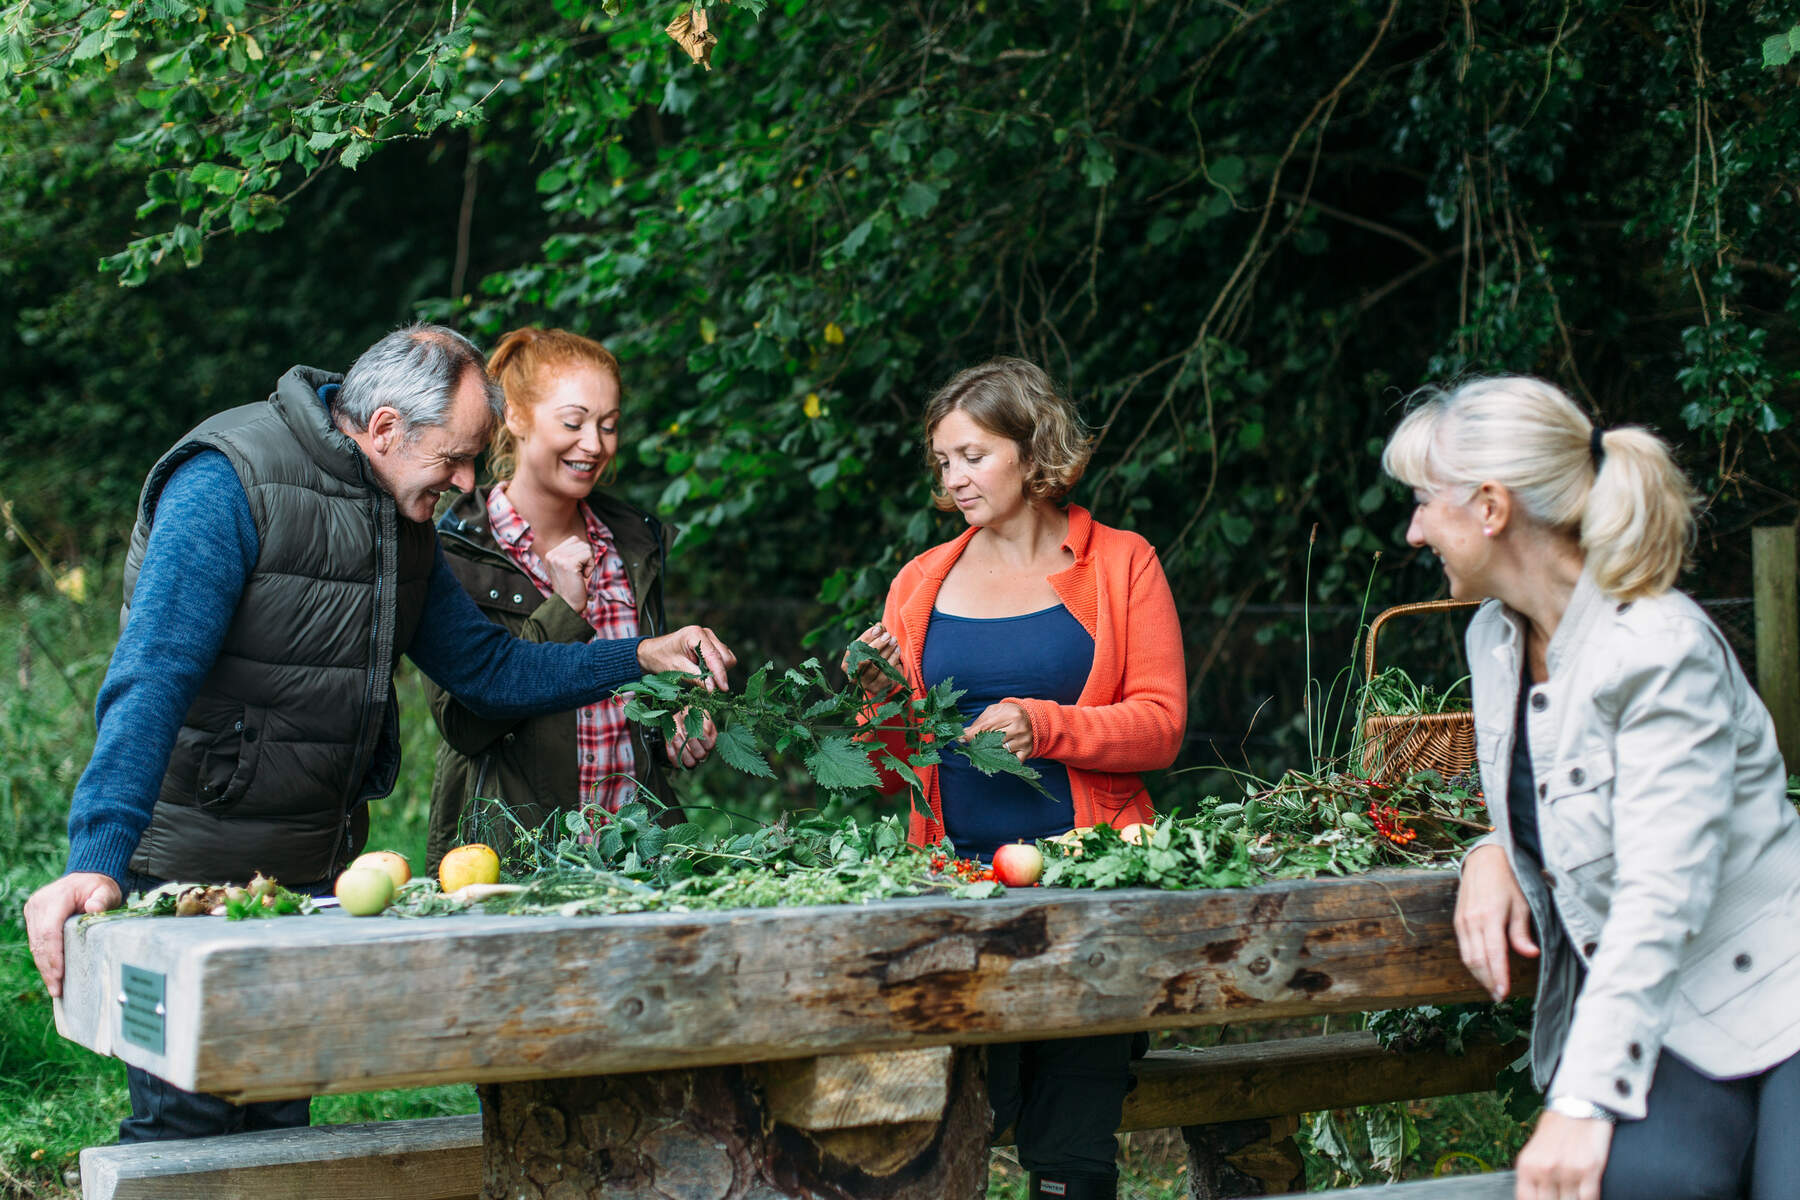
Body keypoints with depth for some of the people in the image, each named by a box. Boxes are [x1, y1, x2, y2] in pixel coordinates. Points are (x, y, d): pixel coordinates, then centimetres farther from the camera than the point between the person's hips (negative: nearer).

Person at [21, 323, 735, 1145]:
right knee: (187, 1134, -5)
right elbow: (150, 679, -26)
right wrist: (97, 860, -37)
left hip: (314, 875, 8)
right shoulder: (228, 483, -17)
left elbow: (485, 667, 16)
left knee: (280, 1126, 11)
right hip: (193, 874, -7)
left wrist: (642, 658, 5)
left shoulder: (403, 516, 9)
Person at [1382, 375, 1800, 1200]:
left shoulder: (1663, 651, -15)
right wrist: (1494, 854, 1)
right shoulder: (1495, 638, 12)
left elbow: (1661, 897, -23)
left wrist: (1582, 1103, -30)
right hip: (1638, 1012, 5)